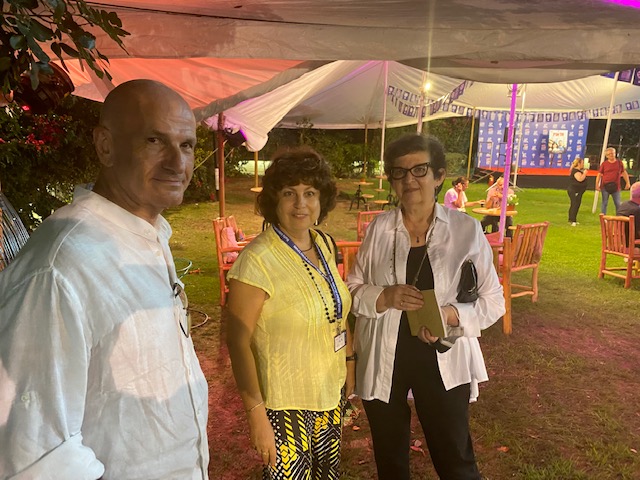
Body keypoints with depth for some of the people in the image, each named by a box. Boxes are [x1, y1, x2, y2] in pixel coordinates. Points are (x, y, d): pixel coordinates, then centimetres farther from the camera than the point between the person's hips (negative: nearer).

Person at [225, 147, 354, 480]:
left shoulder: (325, 245, -1)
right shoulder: (257, 259, -22)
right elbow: (238, 341, -19)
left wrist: (349, 360, 14)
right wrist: (256, 414, -18)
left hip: (332, 390, 7)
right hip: (286, 402, -6)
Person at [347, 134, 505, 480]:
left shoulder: (467, 229, -8)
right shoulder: (378, 228, -3)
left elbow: (493, 300, -4)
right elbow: (352, 291, 1)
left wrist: (452, 314, -23)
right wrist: (384, 297, -19)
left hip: (442, 361, -2)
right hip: (383, 361, 2)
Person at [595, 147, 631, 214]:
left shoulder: (619, 163, 7)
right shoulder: (604, 164, 1)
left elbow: (624, 173, 14)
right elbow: (599, 175, 0)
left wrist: (628, 183, 8)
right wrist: (597, 185, -8)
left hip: (615, 187, 2)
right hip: (605, 186, -2)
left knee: (618, 204, 6)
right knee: (604, 203, 4)